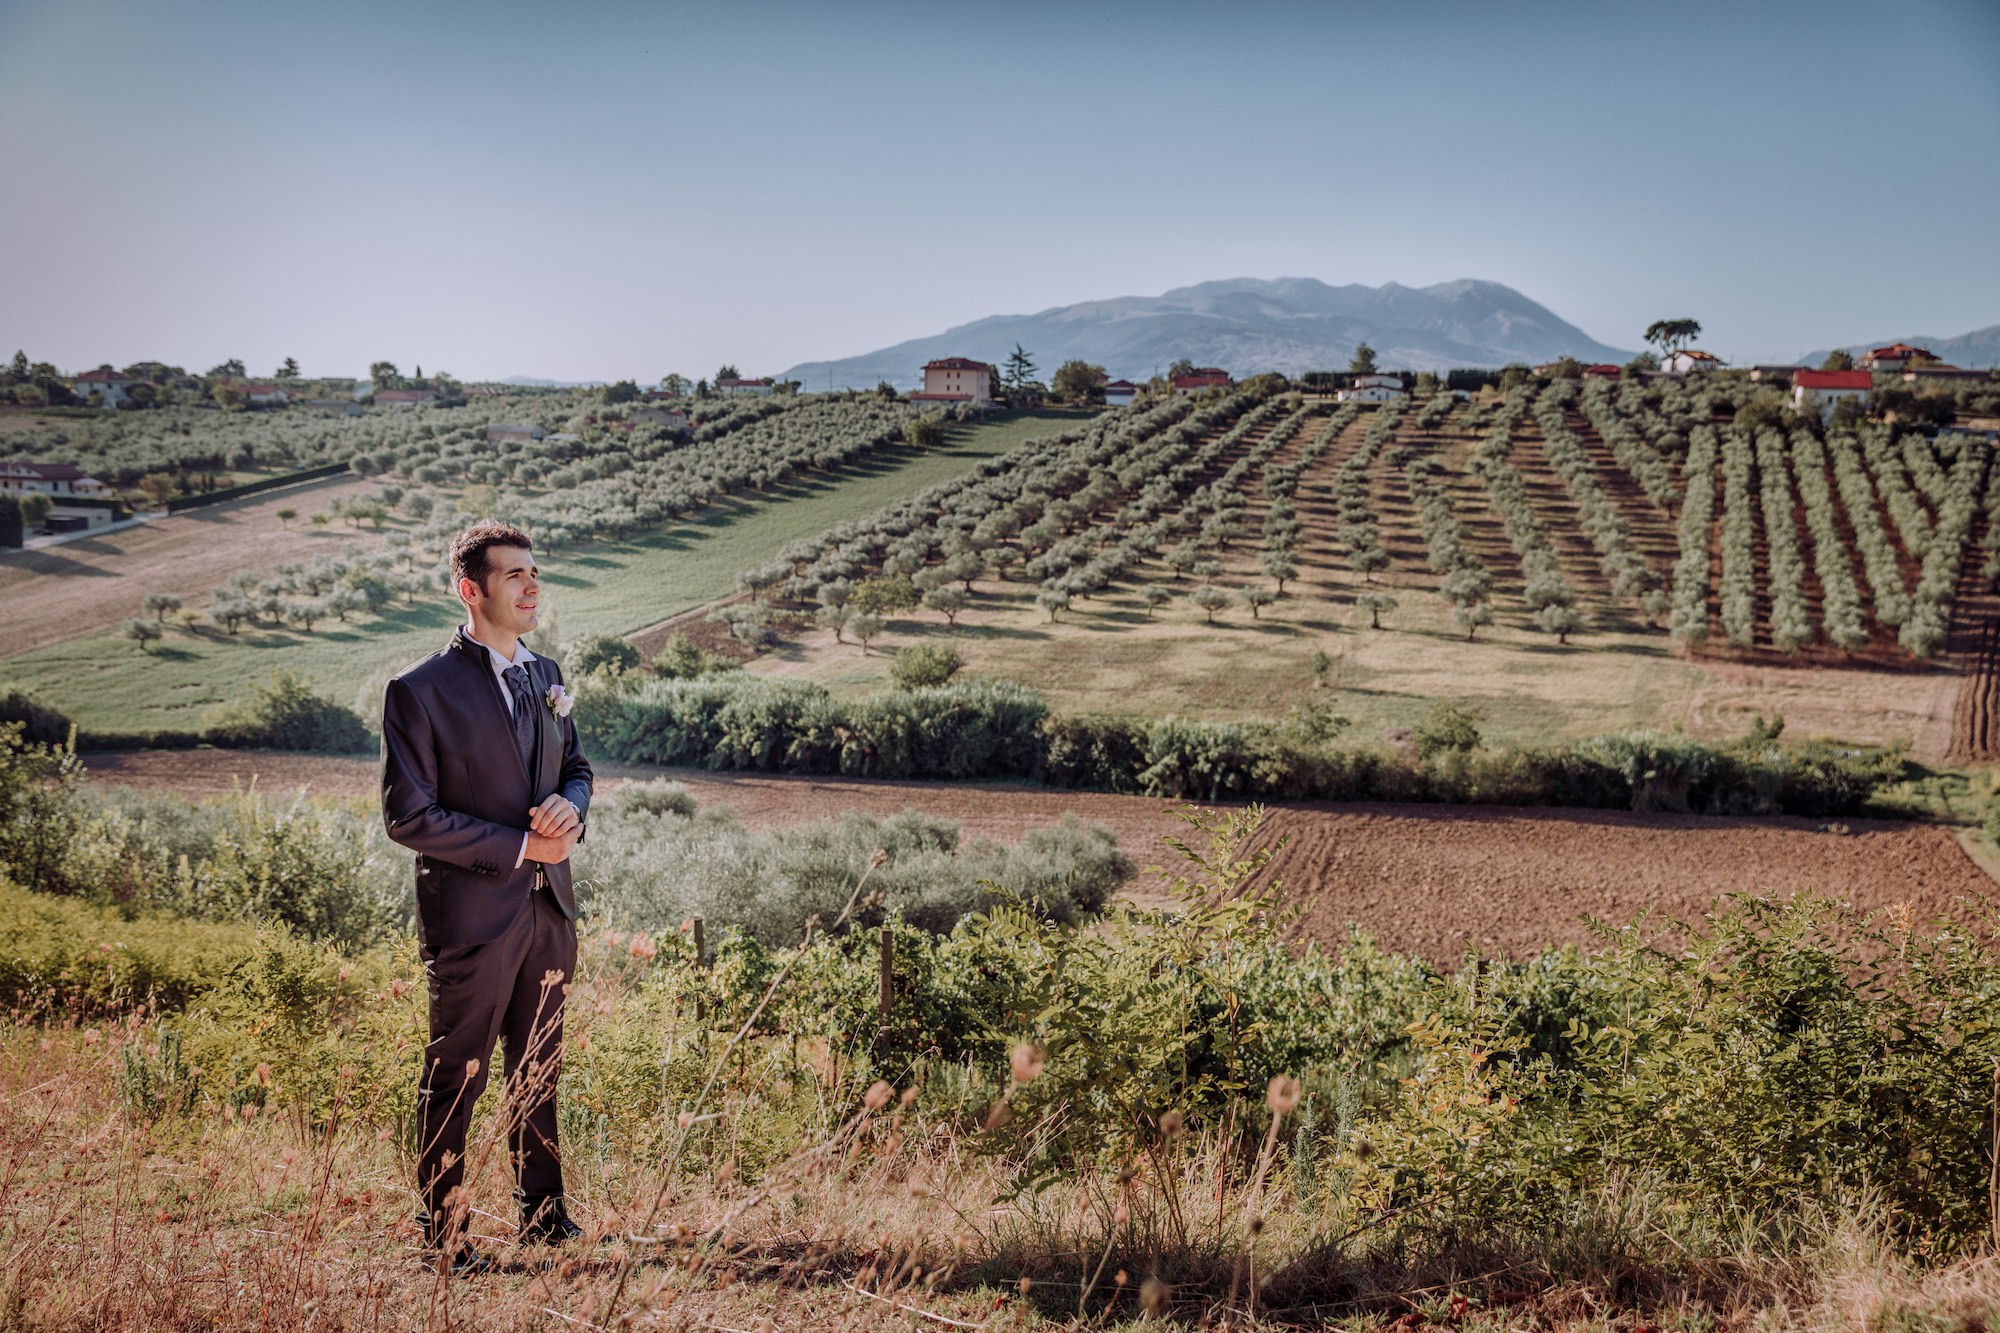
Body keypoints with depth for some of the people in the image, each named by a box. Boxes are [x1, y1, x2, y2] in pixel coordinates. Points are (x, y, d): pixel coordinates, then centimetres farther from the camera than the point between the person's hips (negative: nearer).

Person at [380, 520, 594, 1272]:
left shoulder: (545, 676, 9)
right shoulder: (421, 692, -12)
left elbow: (576, 767, 19)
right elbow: (408, 816, -14)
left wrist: (570, 808, -6)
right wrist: (519, 847, -17)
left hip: (547, 909, 6)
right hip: (472, 914, -6)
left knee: (538, 1069, 18)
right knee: (455, 1078, 5)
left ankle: (542, 1211, 32)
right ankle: (441, 1232, 19)